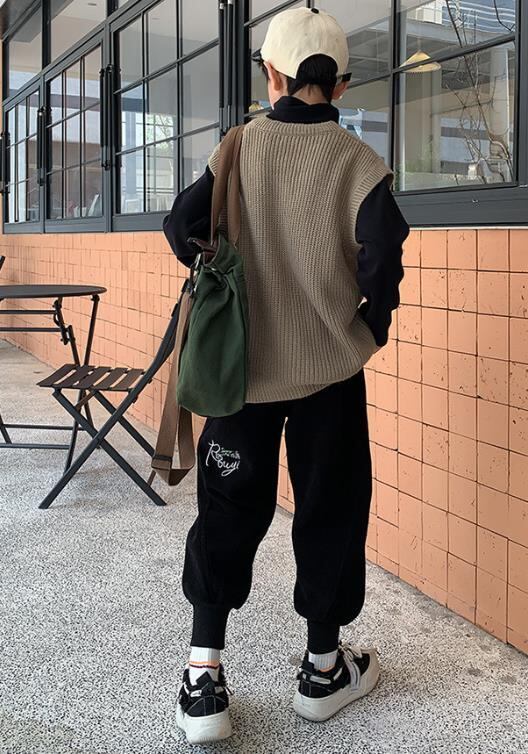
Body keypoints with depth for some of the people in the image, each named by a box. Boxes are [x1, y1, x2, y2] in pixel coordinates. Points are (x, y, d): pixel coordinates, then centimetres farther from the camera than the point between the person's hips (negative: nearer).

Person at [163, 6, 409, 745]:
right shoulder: (357, 160, -6)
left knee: (229, 509, 11)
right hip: (330, 368, -1)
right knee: (331, 509, 12)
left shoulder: (241, 147, 0)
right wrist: (373, 323, 0)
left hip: (242, 365, 2)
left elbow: (184, 227, -2)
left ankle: (204, 674, 10)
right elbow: (383, 253, -17)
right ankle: (324, 668, 24)